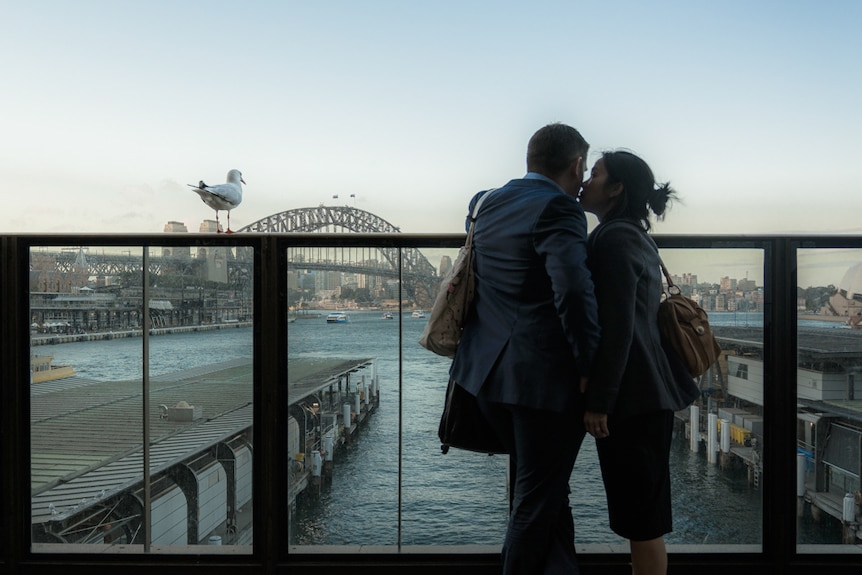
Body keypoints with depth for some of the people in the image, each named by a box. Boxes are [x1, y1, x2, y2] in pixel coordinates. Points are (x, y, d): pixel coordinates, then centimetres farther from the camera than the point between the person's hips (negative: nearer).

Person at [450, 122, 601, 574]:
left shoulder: (486, 205, 11)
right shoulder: (557, 208, -15)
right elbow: (574, 288, -27)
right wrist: (588, 366, -17)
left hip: (491, 370, 8)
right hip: (545, 376, -8)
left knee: (537, 490, 21)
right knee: (537, 501, 8)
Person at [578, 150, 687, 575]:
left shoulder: (614, 238, -12)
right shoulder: (635, 237, 18)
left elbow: (616, 329, -19)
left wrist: (598, 402, -18)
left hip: (631, 399, -10)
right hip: (643, 395, 10)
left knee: (642, 522, -1)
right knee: (640, 518, 16)